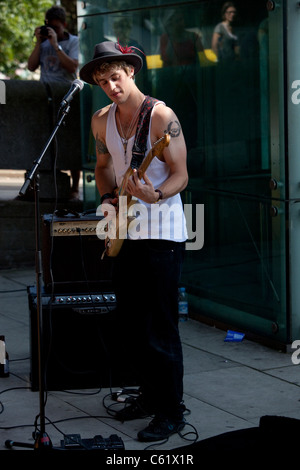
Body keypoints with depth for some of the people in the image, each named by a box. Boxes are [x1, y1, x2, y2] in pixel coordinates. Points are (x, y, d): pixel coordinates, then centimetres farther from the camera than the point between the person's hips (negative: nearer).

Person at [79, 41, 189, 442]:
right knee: (131, 323, 13)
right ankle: (150, 395, 28)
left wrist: (155, 195, -31)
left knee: (160, 329, -6)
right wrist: (107, 198, 3)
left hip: (162, 234, -7)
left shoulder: (161, 116, -13)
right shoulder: (101, 121, 7)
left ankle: (171, 412, 3)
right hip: (126, 233, 7)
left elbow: (180, 176, -13)